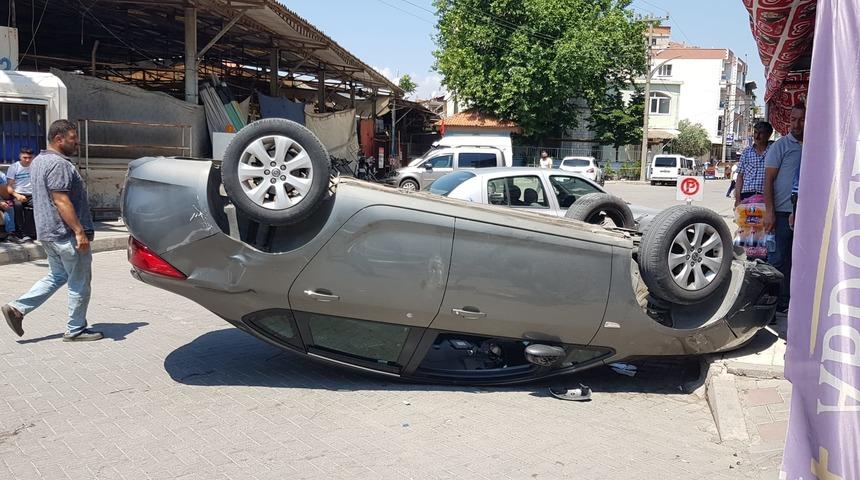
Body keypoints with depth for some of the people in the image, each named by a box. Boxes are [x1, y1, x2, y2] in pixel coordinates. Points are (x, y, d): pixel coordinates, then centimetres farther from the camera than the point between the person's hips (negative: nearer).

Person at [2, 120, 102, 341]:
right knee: (79, 283, 2)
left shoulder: (38, 161, 15)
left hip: (48, 232, 10)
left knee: (57, 276, 22)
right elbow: (61, 201, -24)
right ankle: (75, 330, 11)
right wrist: (79, 231, -24)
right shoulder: (58, 164, -18)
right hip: (67, 234, -10)